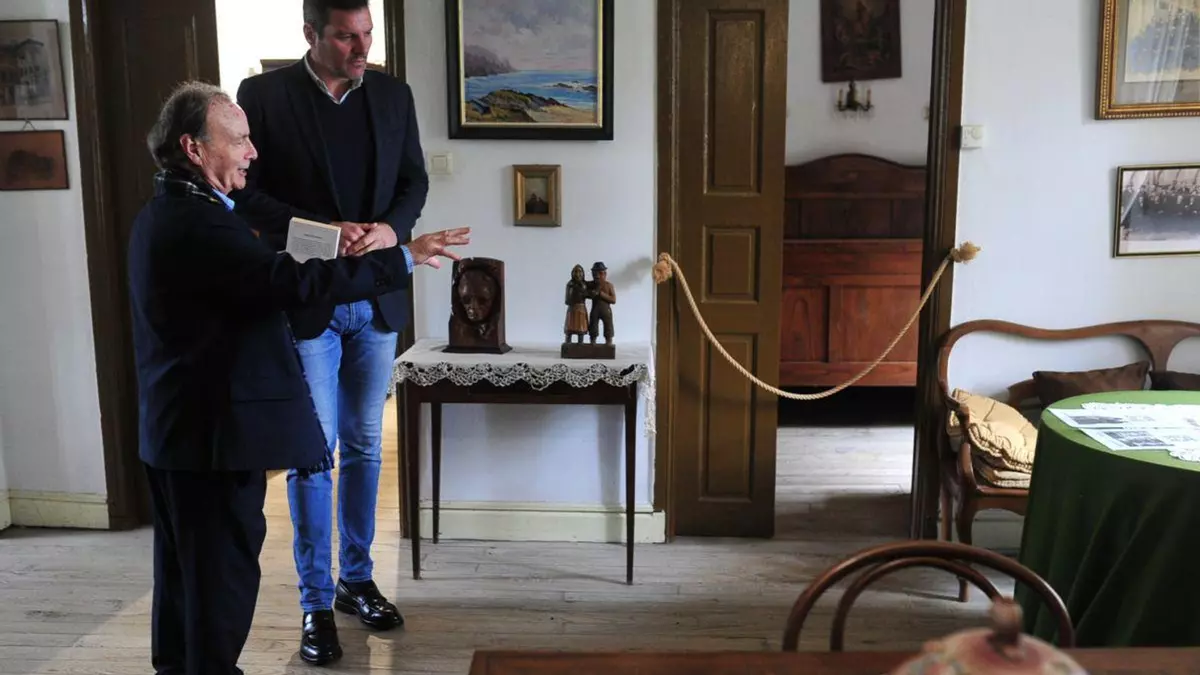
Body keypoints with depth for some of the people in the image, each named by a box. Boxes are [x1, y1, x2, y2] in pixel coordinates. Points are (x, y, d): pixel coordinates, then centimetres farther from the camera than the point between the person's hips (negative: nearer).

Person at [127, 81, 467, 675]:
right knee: (226, 569, 1)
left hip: (173, 427, 11)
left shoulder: (161, 214, 11)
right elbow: (293, 282, -30)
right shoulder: (197, 222, -22)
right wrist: (403, 258, -26)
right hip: (215, 430, -11)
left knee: (184, 566, 20)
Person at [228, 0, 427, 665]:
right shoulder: (263, 93, -6)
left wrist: (392, 228, -12)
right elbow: (246, 192, -7)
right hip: (304, 301, -3)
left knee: (363, 447, 14)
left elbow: (414, 180, 9)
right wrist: (322, 231, -20)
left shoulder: (392, 93, 5)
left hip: (376, 300, 4)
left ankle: (357, 578, 30)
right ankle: (317, 602, 16)